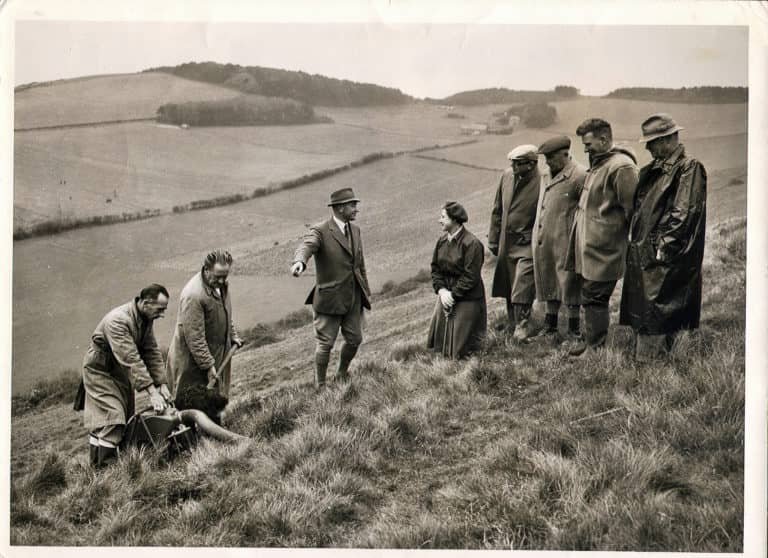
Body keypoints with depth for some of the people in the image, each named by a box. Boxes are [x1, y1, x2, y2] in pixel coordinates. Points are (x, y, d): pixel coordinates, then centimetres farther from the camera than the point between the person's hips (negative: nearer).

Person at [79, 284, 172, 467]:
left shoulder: (146, 318, -5)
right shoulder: (118, 320, -32)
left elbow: (152, 352, -2)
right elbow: (131, 360, -36)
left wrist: (162, 384, -11)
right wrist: (151, 392, -38)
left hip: (120, 370, 9)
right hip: (100, 370, -9)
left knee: (127, 417, 10)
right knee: (110, 418, -16)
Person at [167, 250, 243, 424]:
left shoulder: (221, 285, 0)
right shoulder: (193, 295, -28)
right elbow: (194, 337, -26)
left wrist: (232, 335, 21)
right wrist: (208, 365, -22)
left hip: (218, 354, 9)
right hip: (192, 360, -8)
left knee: (216, 401, 15)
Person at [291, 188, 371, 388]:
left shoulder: (355, 230, 9)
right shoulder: (320, 231, -13)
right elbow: (306, 246, -34)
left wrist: (366, 291, 19)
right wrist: (299, 262, -57)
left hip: (354, 297, 6)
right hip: (330, 298, -6)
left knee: (354, 339, 13)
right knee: (325, 343, 1)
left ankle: (342, 373, 39)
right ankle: (320, 386, 18)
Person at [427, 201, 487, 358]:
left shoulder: (472, 243, -18)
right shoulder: (442, 241, 3)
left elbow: (471, 276, -19)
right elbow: (435, 268, 6)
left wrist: (453, 294, -18)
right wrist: (441, 290, -10)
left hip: (467, 299, -7)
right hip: (446, 295, 7)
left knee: (458, 350, -3)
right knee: (437, 343, 9)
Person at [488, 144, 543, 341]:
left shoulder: (541, 184, -17)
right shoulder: (507, 176, 2)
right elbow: (497, 210, 11)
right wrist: (493, 239, 12)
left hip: (527, 243, -6)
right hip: (506, 242, 6)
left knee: (522, 284, -11)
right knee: (507, 284, 14)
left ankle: (522, 324, 0)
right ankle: (512, 322, 29)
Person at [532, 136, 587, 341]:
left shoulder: (579, 176, -13)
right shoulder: (549, 175, 14)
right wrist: (537, 238, 15)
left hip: (565, 242, -8)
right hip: (543, 242, 8)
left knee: (569, 285, 2)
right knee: (548, 284, 16)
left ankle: (573, 331, 13)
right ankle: (549, 326, 27)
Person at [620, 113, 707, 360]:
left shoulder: (689, 168, -9)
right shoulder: (653, 169, 17)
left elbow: (684, 213, -16)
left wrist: (664, 248, -18)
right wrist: (634, 239, 12)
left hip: (665, 259, -9)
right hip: (642, 254, 9)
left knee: (654, 317, -7)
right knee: (640, 313, 12)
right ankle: (642, 360, 19)